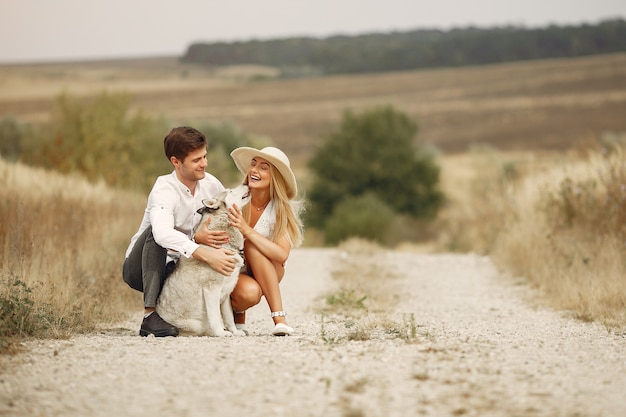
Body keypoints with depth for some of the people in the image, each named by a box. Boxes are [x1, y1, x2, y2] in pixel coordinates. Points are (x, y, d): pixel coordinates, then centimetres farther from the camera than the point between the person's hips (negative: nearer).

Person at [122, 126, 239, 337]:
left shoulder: (211, 184, -6)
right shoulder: (164, 189, -25)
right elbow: (163, 233, -44)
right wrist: (206, 255, -53)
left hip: (175, 269, 5)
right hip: (140, 269, -5)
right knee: (154, 232, -36)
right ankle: (150, 315, -36)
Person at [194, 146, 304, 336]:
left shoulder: (282, 209, -13)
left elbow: (282, 255, -26)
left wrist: (246, 230, -38)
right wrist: (200, 237, -40)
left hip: (267, 274, 2)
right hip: (232, 272, -1)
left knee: (252, 244, -31)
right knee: (249, 293, -36)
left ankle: (279, 317, -28)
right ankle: (237, 313, 2)